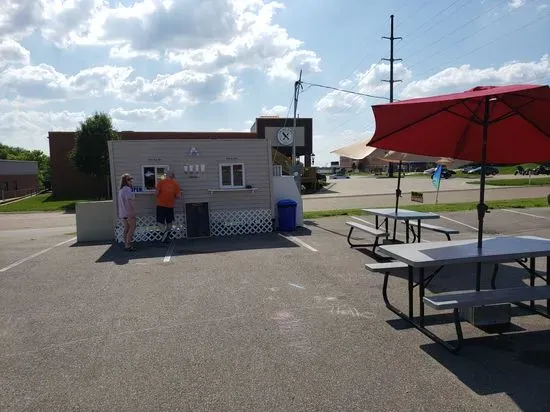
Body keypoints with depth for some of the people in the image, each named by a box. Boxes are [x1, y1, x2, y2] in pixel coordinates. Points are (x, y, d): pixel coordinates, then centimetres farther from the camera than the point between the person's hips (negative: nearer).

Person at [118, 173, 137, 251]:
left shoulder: (121, 189, 14)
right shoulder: (127, 189, -14)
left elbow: (122, 201, 15)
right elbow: (129, 201, -20)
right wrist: (133, 211, -19)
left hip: (123, 212, 9)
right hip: (128, 211, -9)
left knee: (126, 228, 12)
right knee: (132, 227, -4)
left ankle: (126, 244, 16)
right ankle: (128, 245, -5)